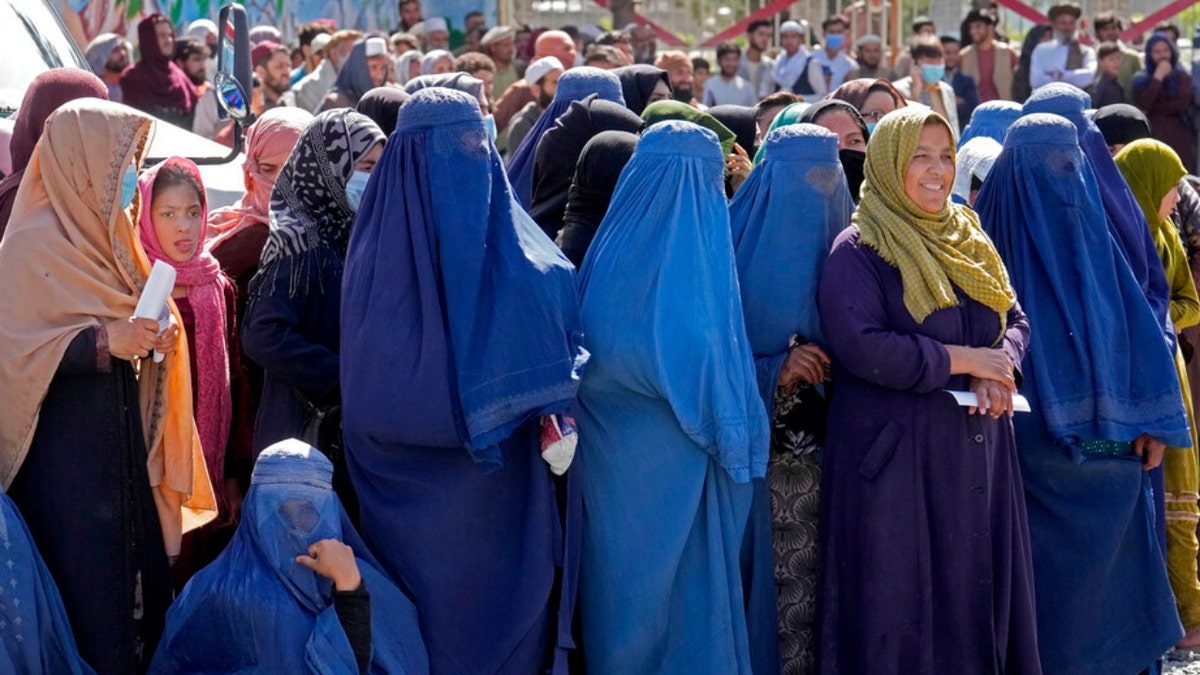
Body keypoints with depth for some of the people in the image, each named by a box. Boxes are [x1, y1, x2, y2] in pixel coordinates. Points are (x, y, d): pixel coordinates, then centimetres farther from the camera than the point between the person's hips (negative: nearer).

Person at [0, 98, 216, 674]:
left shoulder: (105, 234, 13)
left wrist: (151, 337, 3)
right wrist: (104, 342, -24)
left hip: (122, 440, 8)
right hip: (66, 448, -8)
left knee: (140, 576, 8)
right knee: (86, 591, -5)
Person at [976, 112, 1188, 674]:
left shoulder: (1091, 236, 7)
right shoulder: (995, 242, -3)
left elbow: (1140, 331, 8)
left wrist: (1152, 419, 1)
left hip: (1105, 438, 4)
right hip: (1031, 442, -3)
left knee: (1101, 571, 6)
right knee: (1048, 574, 1)